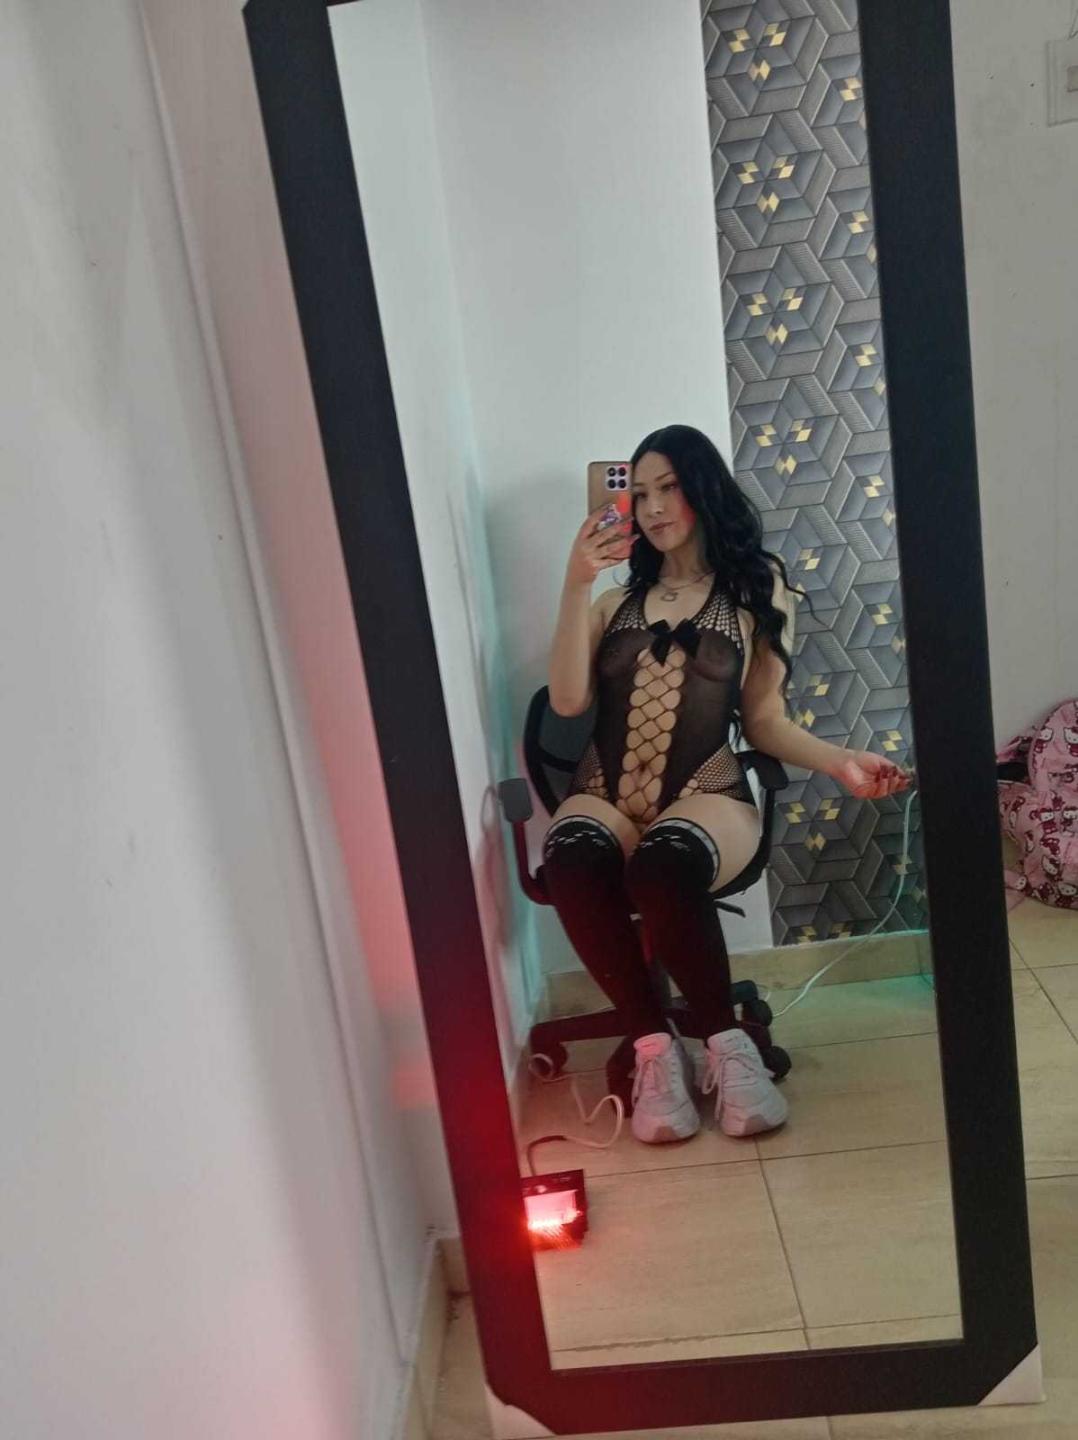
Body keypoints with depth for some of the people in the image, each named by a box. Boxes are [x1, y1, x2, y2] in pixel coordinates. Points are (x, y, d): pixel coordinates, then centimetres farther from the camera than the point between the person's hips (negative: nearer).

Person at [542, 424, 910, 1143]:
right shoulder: (616, 597, 16)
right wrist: (577, 584, -3)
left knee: (664, 865, -39)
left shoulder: (758, 591, 13)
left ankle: (727, 1044, -17)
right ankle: (656, 1048, -20)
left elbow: (764, 720, 11)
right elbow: (568, 701, 2)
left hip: (704, 796, -2)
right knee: (574, 860, -35)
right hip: (605, 796, 2)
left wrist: (840, 761, -6)